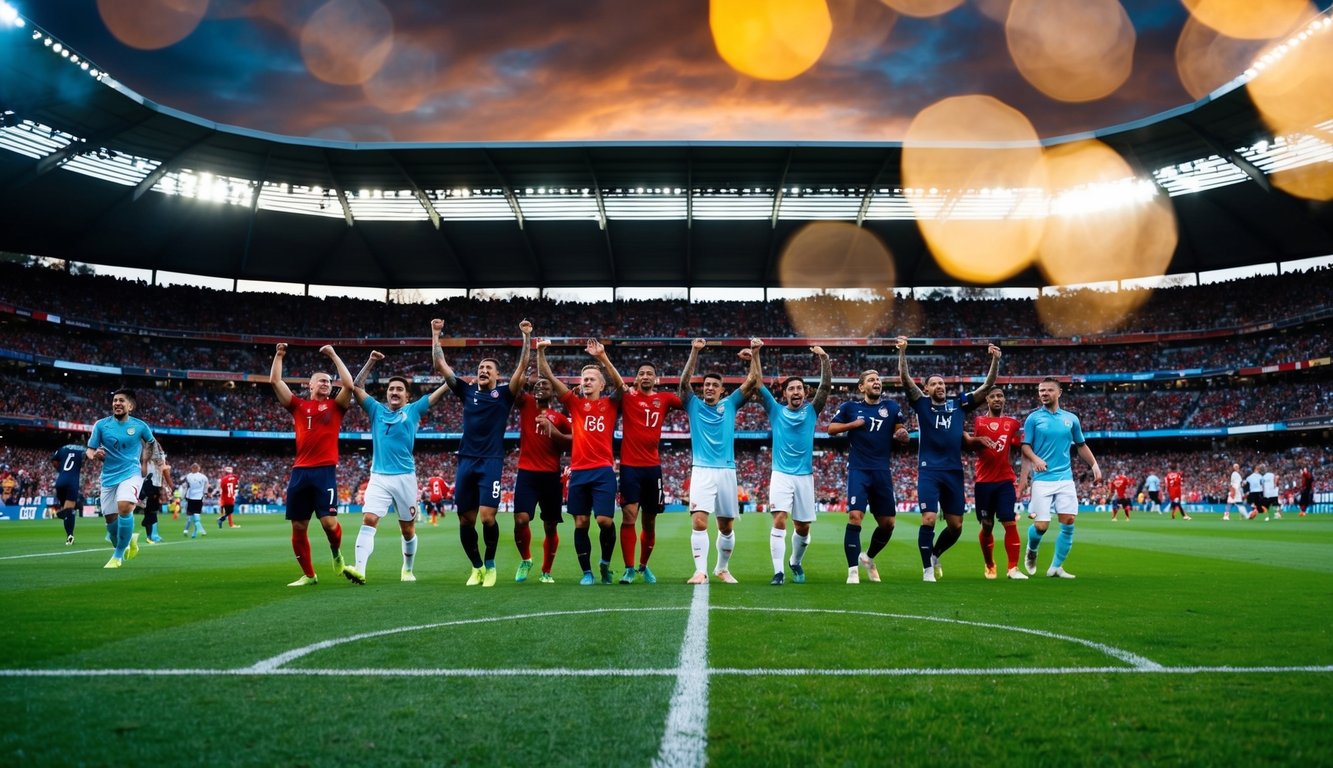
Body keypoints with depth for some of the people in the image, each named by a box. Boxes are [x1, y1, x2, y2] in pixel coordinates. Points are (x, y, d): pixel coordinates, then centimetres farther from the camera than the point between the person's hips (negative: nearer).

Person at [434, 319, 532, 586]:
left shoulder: (504, 394, 7)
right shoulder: (467, 391, 14)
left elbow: (522, 367, -4)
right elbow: (440, 366, 13)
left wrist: (527, 337, -11)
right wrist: (435, 335, 10)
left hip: (491, 462, -3)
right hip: (466, 462, 3)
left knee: (487, 517, -14)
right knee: (465, 520, 4)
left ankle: (490, 565, 9)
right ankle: (476, 567, 23)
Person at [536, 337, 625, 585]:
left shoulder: (610, 404, 7)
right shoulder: (575, 403, 10)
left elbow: (620, 384, -13)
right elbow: (548, 377, 4)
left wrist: (603, 356, -24)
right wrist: (540, 352, -9)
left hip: (603, 470, -2)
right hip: (579, 471, 2)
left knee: (605, 520, -10)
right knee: (580, 523, 3)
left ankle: (605, 563, 14)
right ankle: (586, 571, 14)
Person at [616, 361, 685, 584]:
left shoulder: (664, 398, 8)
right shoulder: (627, 396, 2)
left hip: (653, 467, 3)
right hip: (630, 466, -3)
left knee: (649, 521, 12)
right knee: (629, 516, -13)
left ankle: (644, 566, 29)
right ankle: (629, 568, -7)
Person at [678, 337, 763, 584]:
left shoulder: (729, 404, 11)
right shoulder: (694, 405, 8)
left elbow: (753, 381, 6)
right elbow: (684, 381, -7)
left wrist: (754, 353, -4)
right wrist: (695, 351, -16)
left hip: (726, 471, 2)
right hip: (701, 471, -2)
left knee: (726, 526, 9)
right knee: (699, 521, -17)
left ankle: (722, 568, 26)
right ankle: (700, 571, -16)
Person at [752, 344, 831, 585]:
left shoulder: (811, 411, 7)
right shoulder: (776, 410, 5)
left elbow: (826, 386, -4)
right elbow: (758, 385, -3)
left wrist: (824, 360, -15)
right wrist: (755, 356, -13)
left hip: (805, 476, 2)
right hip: (781, 475, -2)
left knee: (803, 527, 9)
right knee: (779, 521, -17)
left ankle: (796, 563, 34)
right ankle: (779, 571, -16)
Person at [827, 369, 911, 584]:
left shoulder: (892, 407, 10)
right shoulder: (850, 407, 4)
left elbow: (905, 437, 11)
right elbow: (831, 429, 5)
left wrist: (902, 434, -13)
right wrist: (853, 424, -9)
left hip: (883, 472, 3)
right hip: (859, 470, -3)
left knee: (888, 523, 7)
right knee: (855, 516, -17)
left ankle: (868, 558, 33)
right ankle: (853, 570, -11)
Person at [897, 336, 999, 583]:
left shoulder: (958, 403, 11)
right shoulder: (922, 404, 4)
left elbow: (987, 386, 7)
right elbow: (905, 378, -8)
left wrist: (995, 360, -5)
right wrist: (902, 352, -21)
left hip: (954, 472, 4)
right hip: (929, 470, -4)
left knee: (956, 526, 7)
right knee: (929, 519, -14)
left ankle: (935, 555, 34)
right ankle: (927, 569, 0)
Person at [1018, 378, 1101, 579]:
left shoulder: (1071, 419, 10)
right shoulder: (1033, 418, 1)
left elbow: (1081, 446, 19)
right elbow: (1026, 446, -2)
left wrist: (1095, 465, 8)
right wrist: (1035, 458, -21)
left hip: (1065, 478, 3)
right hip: (1042, 479, -3)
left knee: (1068, 523, -5)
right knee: (1041, 525, -9)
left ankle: (1056, 567, 8)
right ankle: (1032, 551, 25)